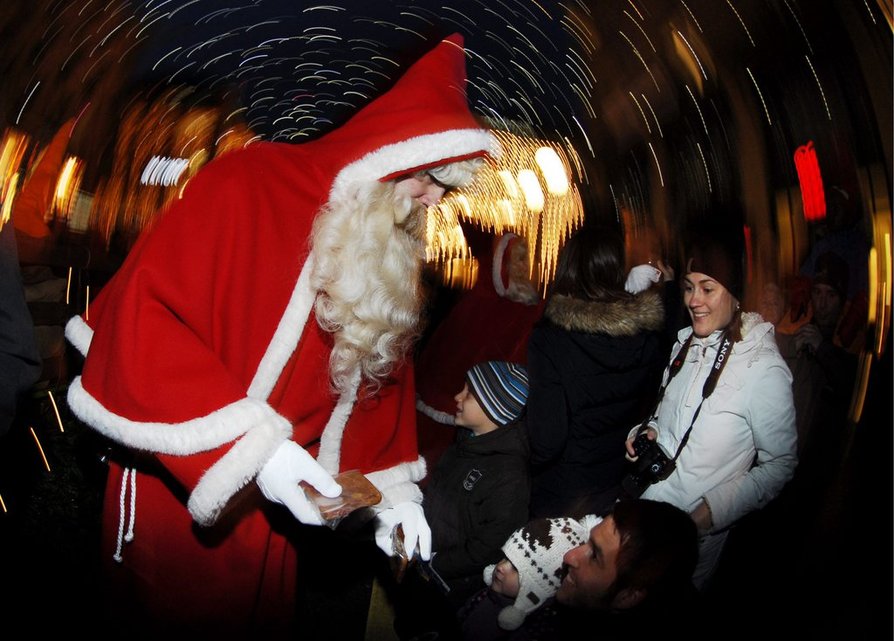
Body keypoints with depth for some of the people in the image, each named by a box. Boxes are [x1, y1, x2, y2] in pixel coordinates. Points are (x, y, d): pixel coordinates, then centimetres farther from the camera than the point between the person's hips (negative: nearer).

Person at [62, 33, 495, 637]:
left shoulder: (394, 261, 2)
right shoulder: (248, 186, -19)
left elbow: (384, 377, 9)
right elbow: (138, 322, -25)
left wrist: (394, 490, -1)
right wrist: (250, 449, -30)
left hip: (270, 505, 6)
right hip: (173, 492, -6)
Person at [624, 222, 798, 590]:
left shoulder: (764, 369, -18)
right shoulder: (687, 343, 3)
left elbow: (781, 463, -11)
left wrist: (715, 510, -20)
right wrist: (649, 429, -3)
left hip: (694, 530, -6)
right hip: (644, 507, 6)